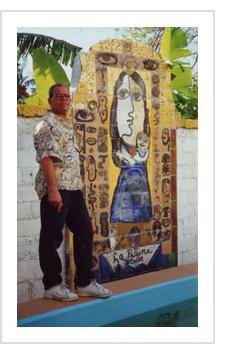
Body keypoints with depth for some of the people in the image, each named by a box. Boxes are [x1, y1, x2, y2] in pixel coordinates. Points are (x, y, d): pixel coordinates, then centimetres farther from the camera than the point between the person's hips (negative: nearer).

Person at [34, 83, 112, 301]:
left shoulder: (68, 126, 20)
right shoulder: (46, 125, -8)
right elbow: (46, 159, -17)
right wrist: (53, 190, -24)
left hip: (74, 187, 9)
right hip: (56, 189, -9)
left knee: (84, 232, 10)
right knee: (51, 238, 0)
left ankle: (85, 283, 19)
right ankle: (52, 285, 10)